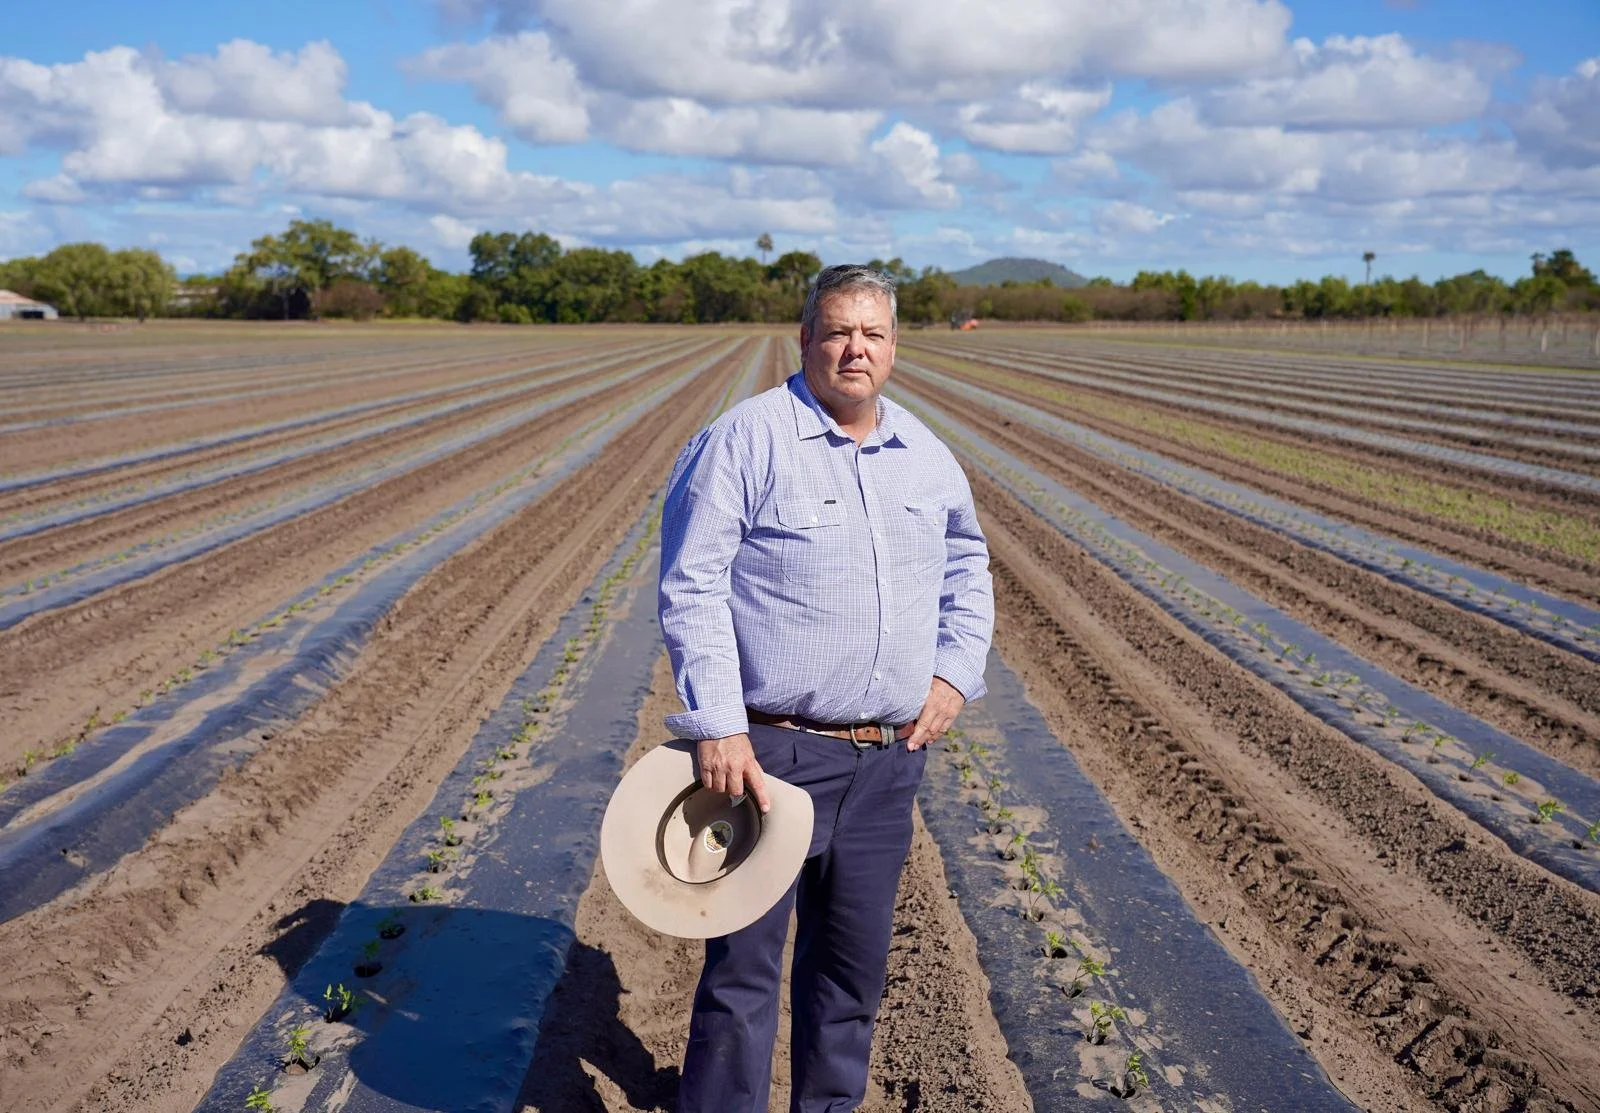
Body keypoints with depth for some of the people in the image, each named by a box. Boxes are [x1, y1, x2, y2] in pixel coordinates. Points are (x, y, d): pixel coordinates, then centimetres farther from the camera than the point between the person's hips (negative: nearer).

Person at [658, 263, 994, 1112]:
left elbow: (966, 569, 21)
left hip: (887, 757, 6)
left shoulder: (926, 456, 10)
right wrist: (718, 727, -19)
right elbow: (691, 589, -12)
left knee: (853, 967, 19)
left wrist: (955, 672, 5)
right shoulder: (743, 440, -9)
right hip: (771, 751, -5)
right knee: (743, 969, 3)